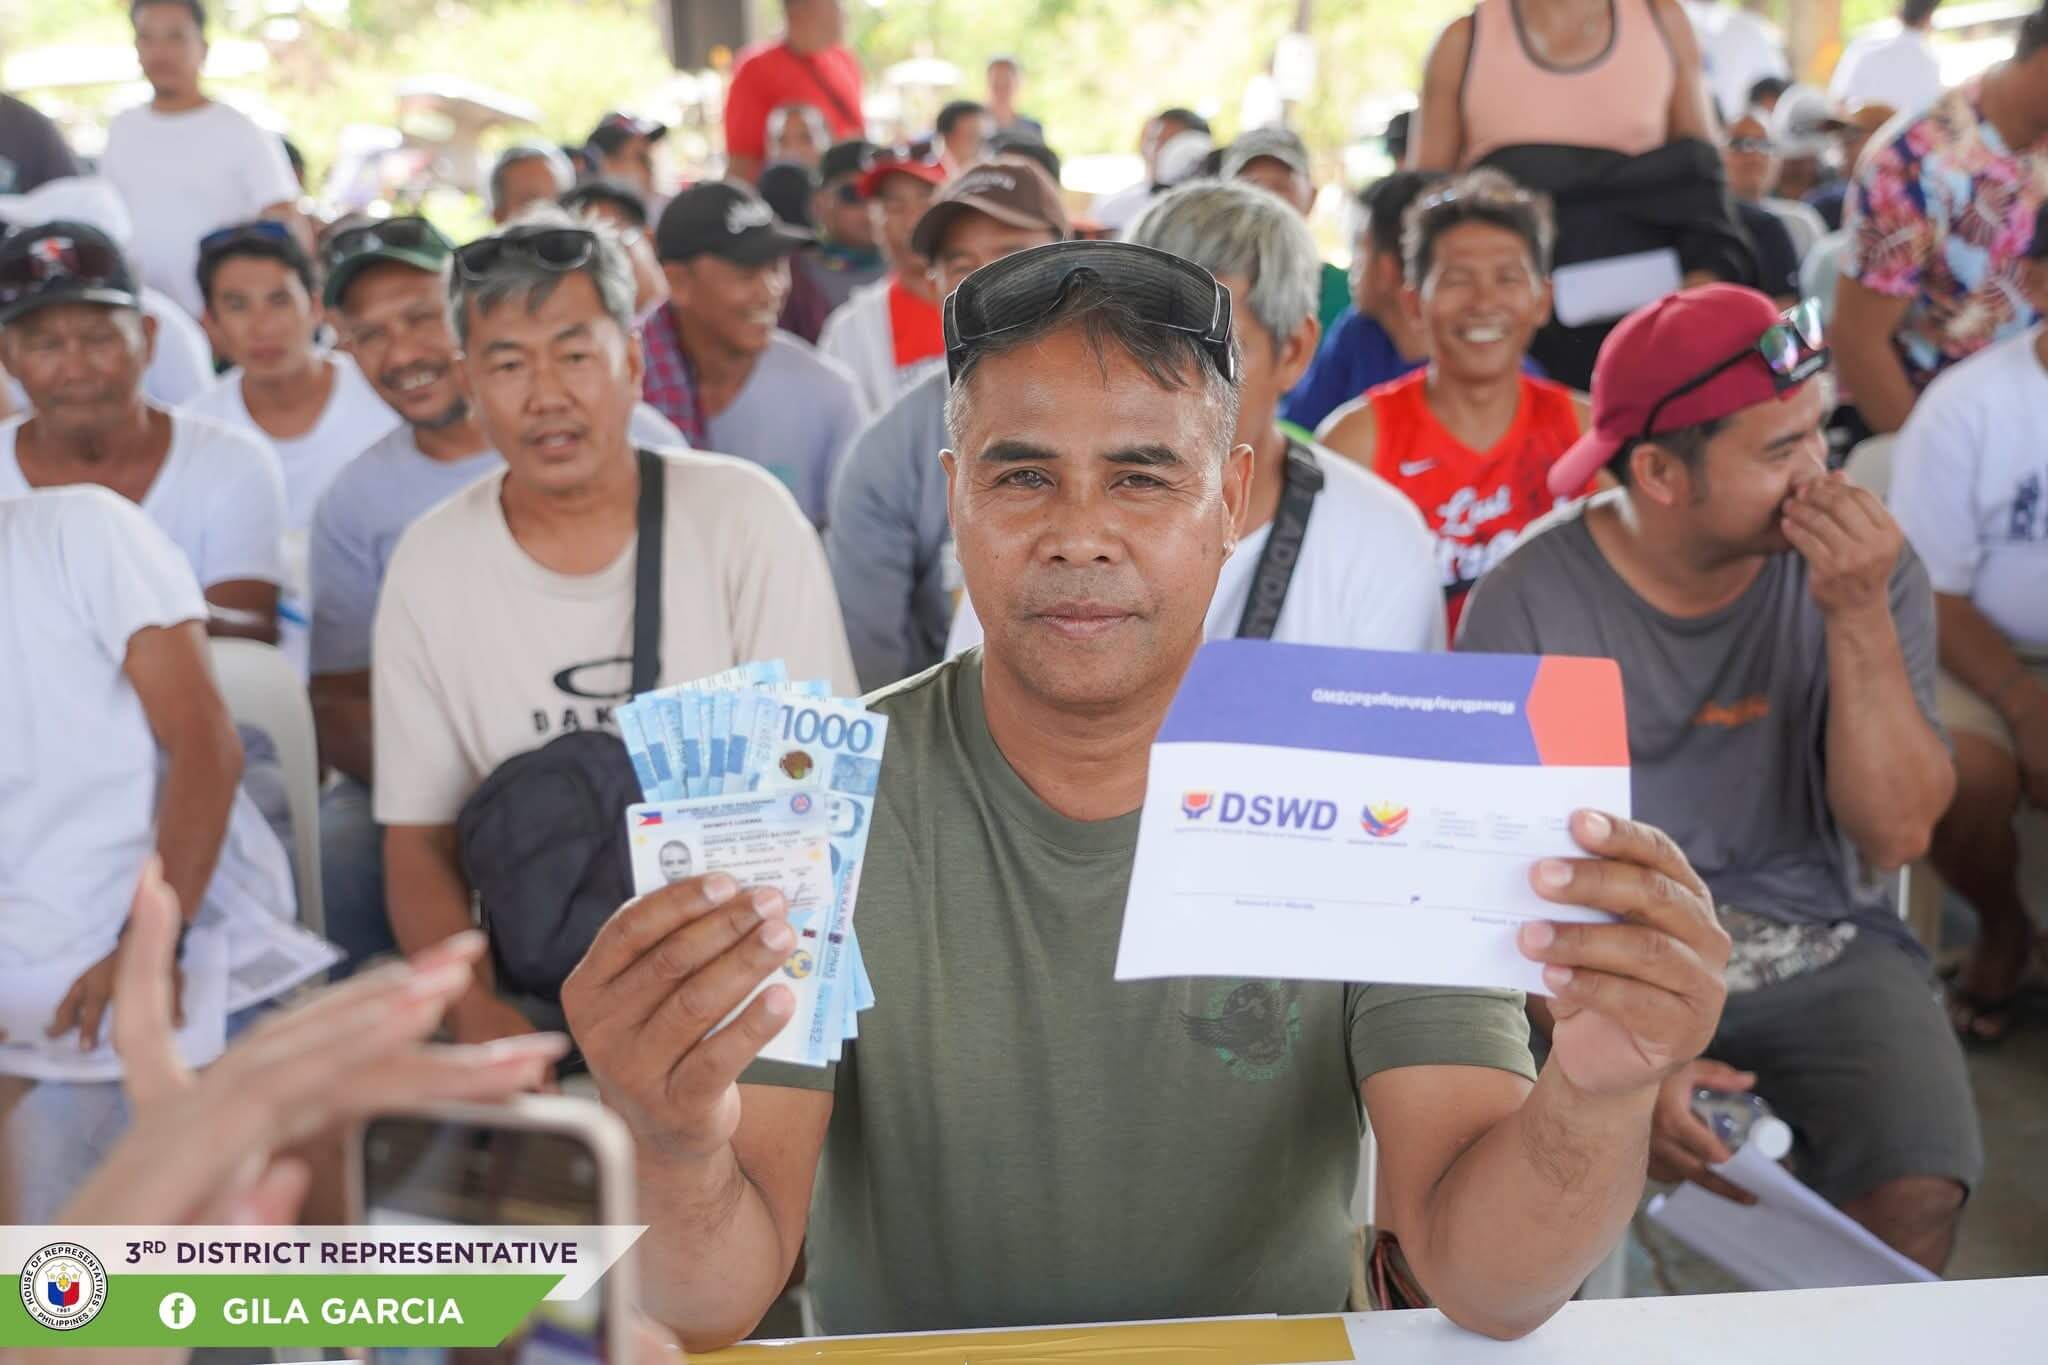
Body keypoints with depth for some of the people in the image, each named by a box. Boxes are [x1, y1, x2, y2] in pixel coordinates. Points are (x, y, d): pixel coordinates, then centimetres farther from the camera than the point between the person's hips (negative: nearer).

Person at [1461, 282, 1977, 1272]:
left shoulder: (1861, 566, -4)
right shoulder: (1528, 605, -10)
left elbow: (1895, 835, -9)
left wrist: (1861, 620, -21)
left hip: (1824, 955, 2)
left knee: (1915, 1195, -22)